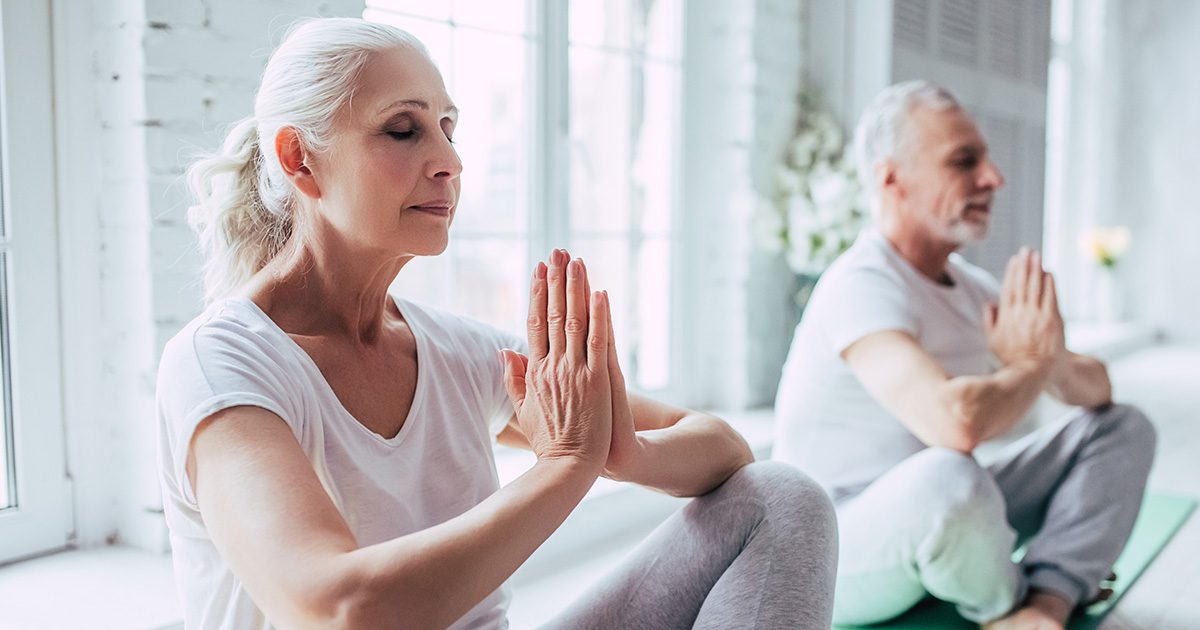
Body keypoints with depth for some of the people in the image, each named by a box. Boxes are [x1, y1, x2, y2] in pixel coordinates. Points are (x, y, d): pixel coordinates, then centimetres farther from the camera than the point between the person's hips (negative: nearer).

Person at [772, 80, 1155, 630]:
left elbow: (1096, 389, 8)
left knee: (1121, 427, 6)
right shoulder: (861, 286, -24)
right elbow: (956, 420, -41)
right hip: (840, 557, -8)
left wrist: (1058, 363, -17)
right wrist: (1032, 365, -18)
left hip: (937, 521, 9)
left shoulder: (972, 286, 4)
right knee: (947, 475, -40)